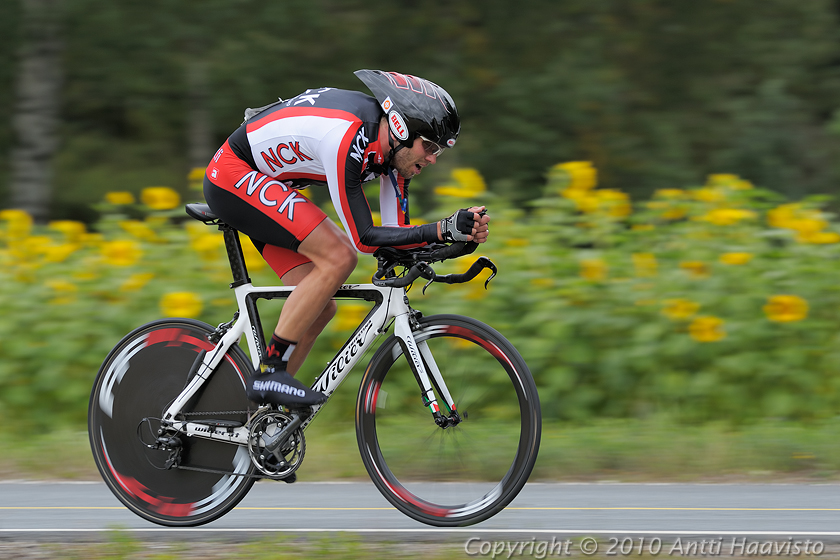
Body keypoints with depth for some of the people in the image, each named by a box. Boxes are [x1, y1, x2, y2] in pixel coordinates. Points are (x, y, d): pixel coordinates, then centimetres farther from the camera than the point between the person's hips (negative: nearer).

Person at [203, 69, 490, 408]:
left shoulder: (391, 144, -5)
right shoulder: (348, 139, -32)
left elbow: (395, 233, -3)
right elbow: (363, 238, -30)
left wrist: (461, 233, -19)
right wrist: (444, 231, -36)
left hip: (259, 183, 10)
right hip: (234, 175, -10)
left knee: (320, 307, 2)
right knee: (338, 259, -23)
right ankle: (269, 372, -19)